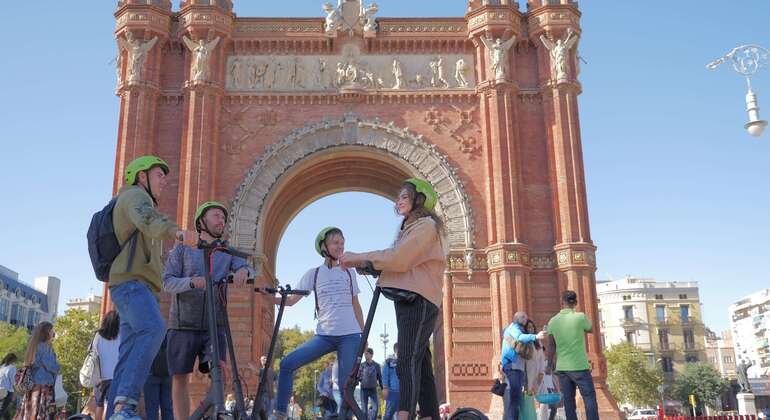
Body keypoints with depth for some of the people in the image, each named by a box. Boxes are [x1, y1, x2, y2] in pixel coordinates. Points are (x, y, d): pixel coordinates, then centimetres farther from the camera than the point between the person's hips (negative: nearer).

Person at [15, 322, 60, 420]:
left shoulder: (34, 346, 15)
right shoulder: (45, 347, -10)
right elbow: (52, 367, -13)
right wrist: (58, 367, 8)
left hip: (32, 387, 8)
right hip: (43, 387, -8)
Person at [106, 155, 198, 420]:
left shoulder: (140, 201, 34)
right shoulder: (135, 195, 2)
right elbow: (147, 219, -23)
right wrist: (177, 232, -43)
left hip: (138, 285, 11)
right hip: (131, 281, -11)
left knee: (129, 357, 2)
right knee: (154, 330, -32)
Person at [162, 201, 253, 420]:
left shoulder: (228, 252, 14)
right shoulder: (182, 249, 9)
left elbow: (248, 269, -3)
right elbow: (168, 282, -2)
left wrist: (243, 271, -28)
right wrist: (192, 282, -23)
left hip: (214, 324, 1)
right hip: (183, 323, -1)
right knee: (180, 378, -1)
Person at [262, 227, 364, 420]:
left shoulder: (349, 272, 9)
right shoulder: (313, 273, 6)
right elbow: (291, 300, 3)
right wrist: (271, 297, -15)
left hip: (350, 336, 0)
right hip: (324, 335, 0)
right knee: (287, 363, -14)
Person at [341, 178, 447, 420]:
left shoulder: (426, 225, -5)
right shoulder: (412, 228, 27)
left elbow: (399, 259, -17)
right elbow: (398, 262, 17)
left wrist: (359, 258, -10)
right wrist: (362, 264, 2)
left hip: (418, 300, -10)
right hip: (409, 299, 10)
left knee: (408, 361, -20)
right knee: (420, 363, 9)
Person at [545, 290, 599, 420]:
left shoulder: (553, 321, 2)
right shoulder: (580, 317, -9)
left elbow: (551, 346, 5)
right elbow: (590, 329, 12)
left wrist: (549, 365, 15)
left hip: (562, 368, 4)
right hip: (579, 366, -3)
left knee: (568, 400, 7)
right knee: (589, 398, 2)